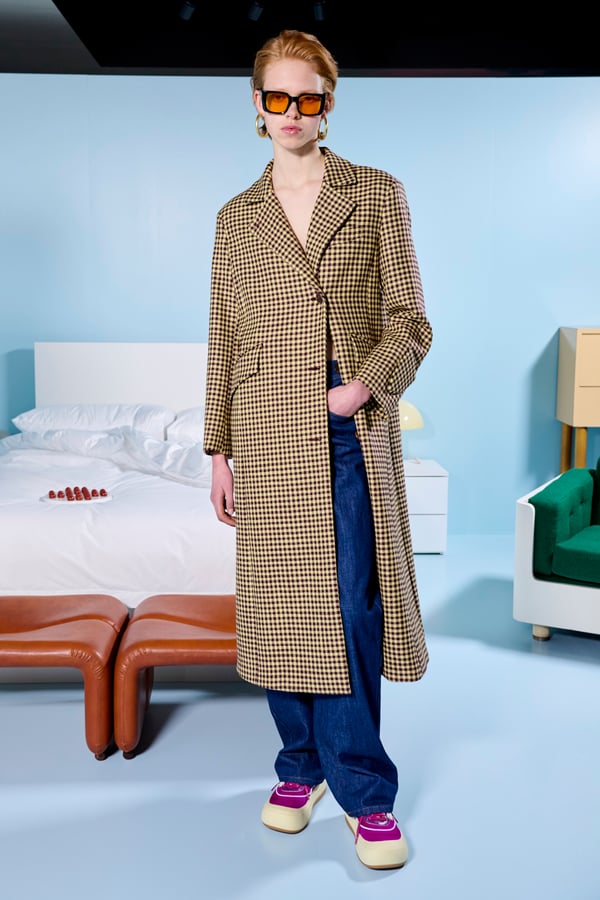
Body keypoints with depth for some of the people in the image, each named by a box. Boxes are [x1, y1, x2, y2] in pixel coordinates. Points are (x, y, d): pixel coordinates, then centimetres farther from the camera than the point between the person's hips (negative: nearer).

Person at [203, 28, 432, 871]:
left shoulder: (378, 195, 6)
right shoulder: (236, 217, 12)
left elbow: (409, 319, 2)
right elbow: (224, 340, 11)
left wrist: (366, 385, -15)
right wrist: (220, 452, 8)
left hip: (353, 429, -2)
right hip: (269, 433, 2)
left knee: (351, 605, -3)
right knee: (280, 603, 7)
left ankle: (362, 789, 13)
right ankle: (303, 763, 26)